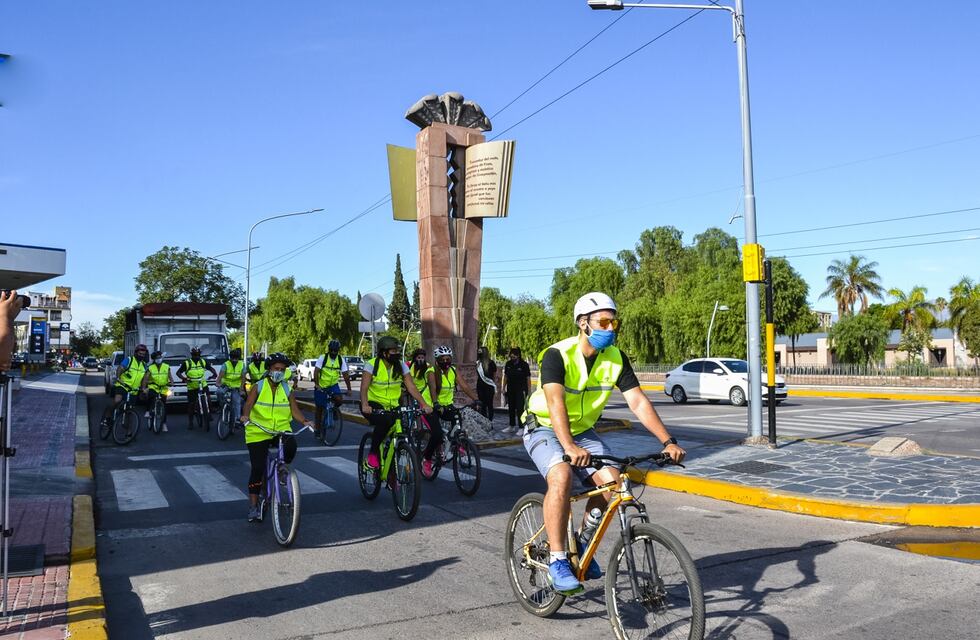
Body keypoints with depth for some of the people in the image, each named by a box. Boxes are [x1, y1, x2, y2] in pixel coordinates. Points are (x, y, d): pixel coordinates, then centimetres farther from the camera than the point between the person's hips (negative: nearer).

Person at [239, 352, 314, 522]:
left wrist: (304, 421, -18)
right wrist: (245, 415, -35)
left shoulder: (287, 390, 7)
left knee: (291, 447, -30)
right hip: (258, 433, -1)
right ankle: (253, 506, 10)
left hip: (282, 431, 1)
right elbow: (248, 404, -13)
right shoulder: (258, 387, 1)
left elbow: (295, 410, 1)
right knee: (258, 468, -3)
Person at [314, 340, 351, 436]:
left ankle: (334, 410, 9)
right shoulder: (322, 358, -15)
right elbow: (316, 372, -23)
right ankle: (317, 429, 18)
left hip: (333, 385, 2)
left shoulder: (341, 360, -8)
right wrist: (316, 384, -36)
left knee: (338, 399, -25)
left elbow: (345, 375, -7)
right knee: (320, 408, 3)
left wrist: (349, 389, -12)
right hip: (321, 386, -1)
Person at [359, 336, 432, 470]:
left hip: (392, 407, 4)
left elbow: (411, 387, -8)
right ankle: (372, 453, -15)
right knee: (385, 421, -36)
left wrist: (424, 404, -22)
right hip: (373, 405, -4)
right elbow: (364, 387, -21)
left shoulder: (401, 366, -1)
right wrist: (364, 405, -40)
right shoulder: (372, 364, -11)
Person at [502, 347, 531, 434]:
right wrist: (504, 389, 9)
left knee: (519, 408, -8)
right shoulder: (508, 364, 4)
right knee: (511, 408, 11)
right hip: (510, 389, 5)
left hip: (520, 390, -5)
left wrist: (529, 392, -9)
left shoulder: (524, 365, -9)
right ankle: (511, 426, 23)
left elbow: (528, 379, -7)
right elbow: (505, 377, 12)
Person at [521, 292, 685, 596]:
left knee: (612, 482, -14)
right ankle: (557, 562, -21)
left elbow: (638, 402, -14)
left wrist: (668, 441, -25)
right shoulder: (557, 355, -24)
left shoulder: (616, 359, -8)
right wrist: (569, 447, -53)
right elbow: (555, 403, -38)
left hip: (582, 431, 5)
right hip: (544, 428, -5)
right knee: (561, 477, -32)